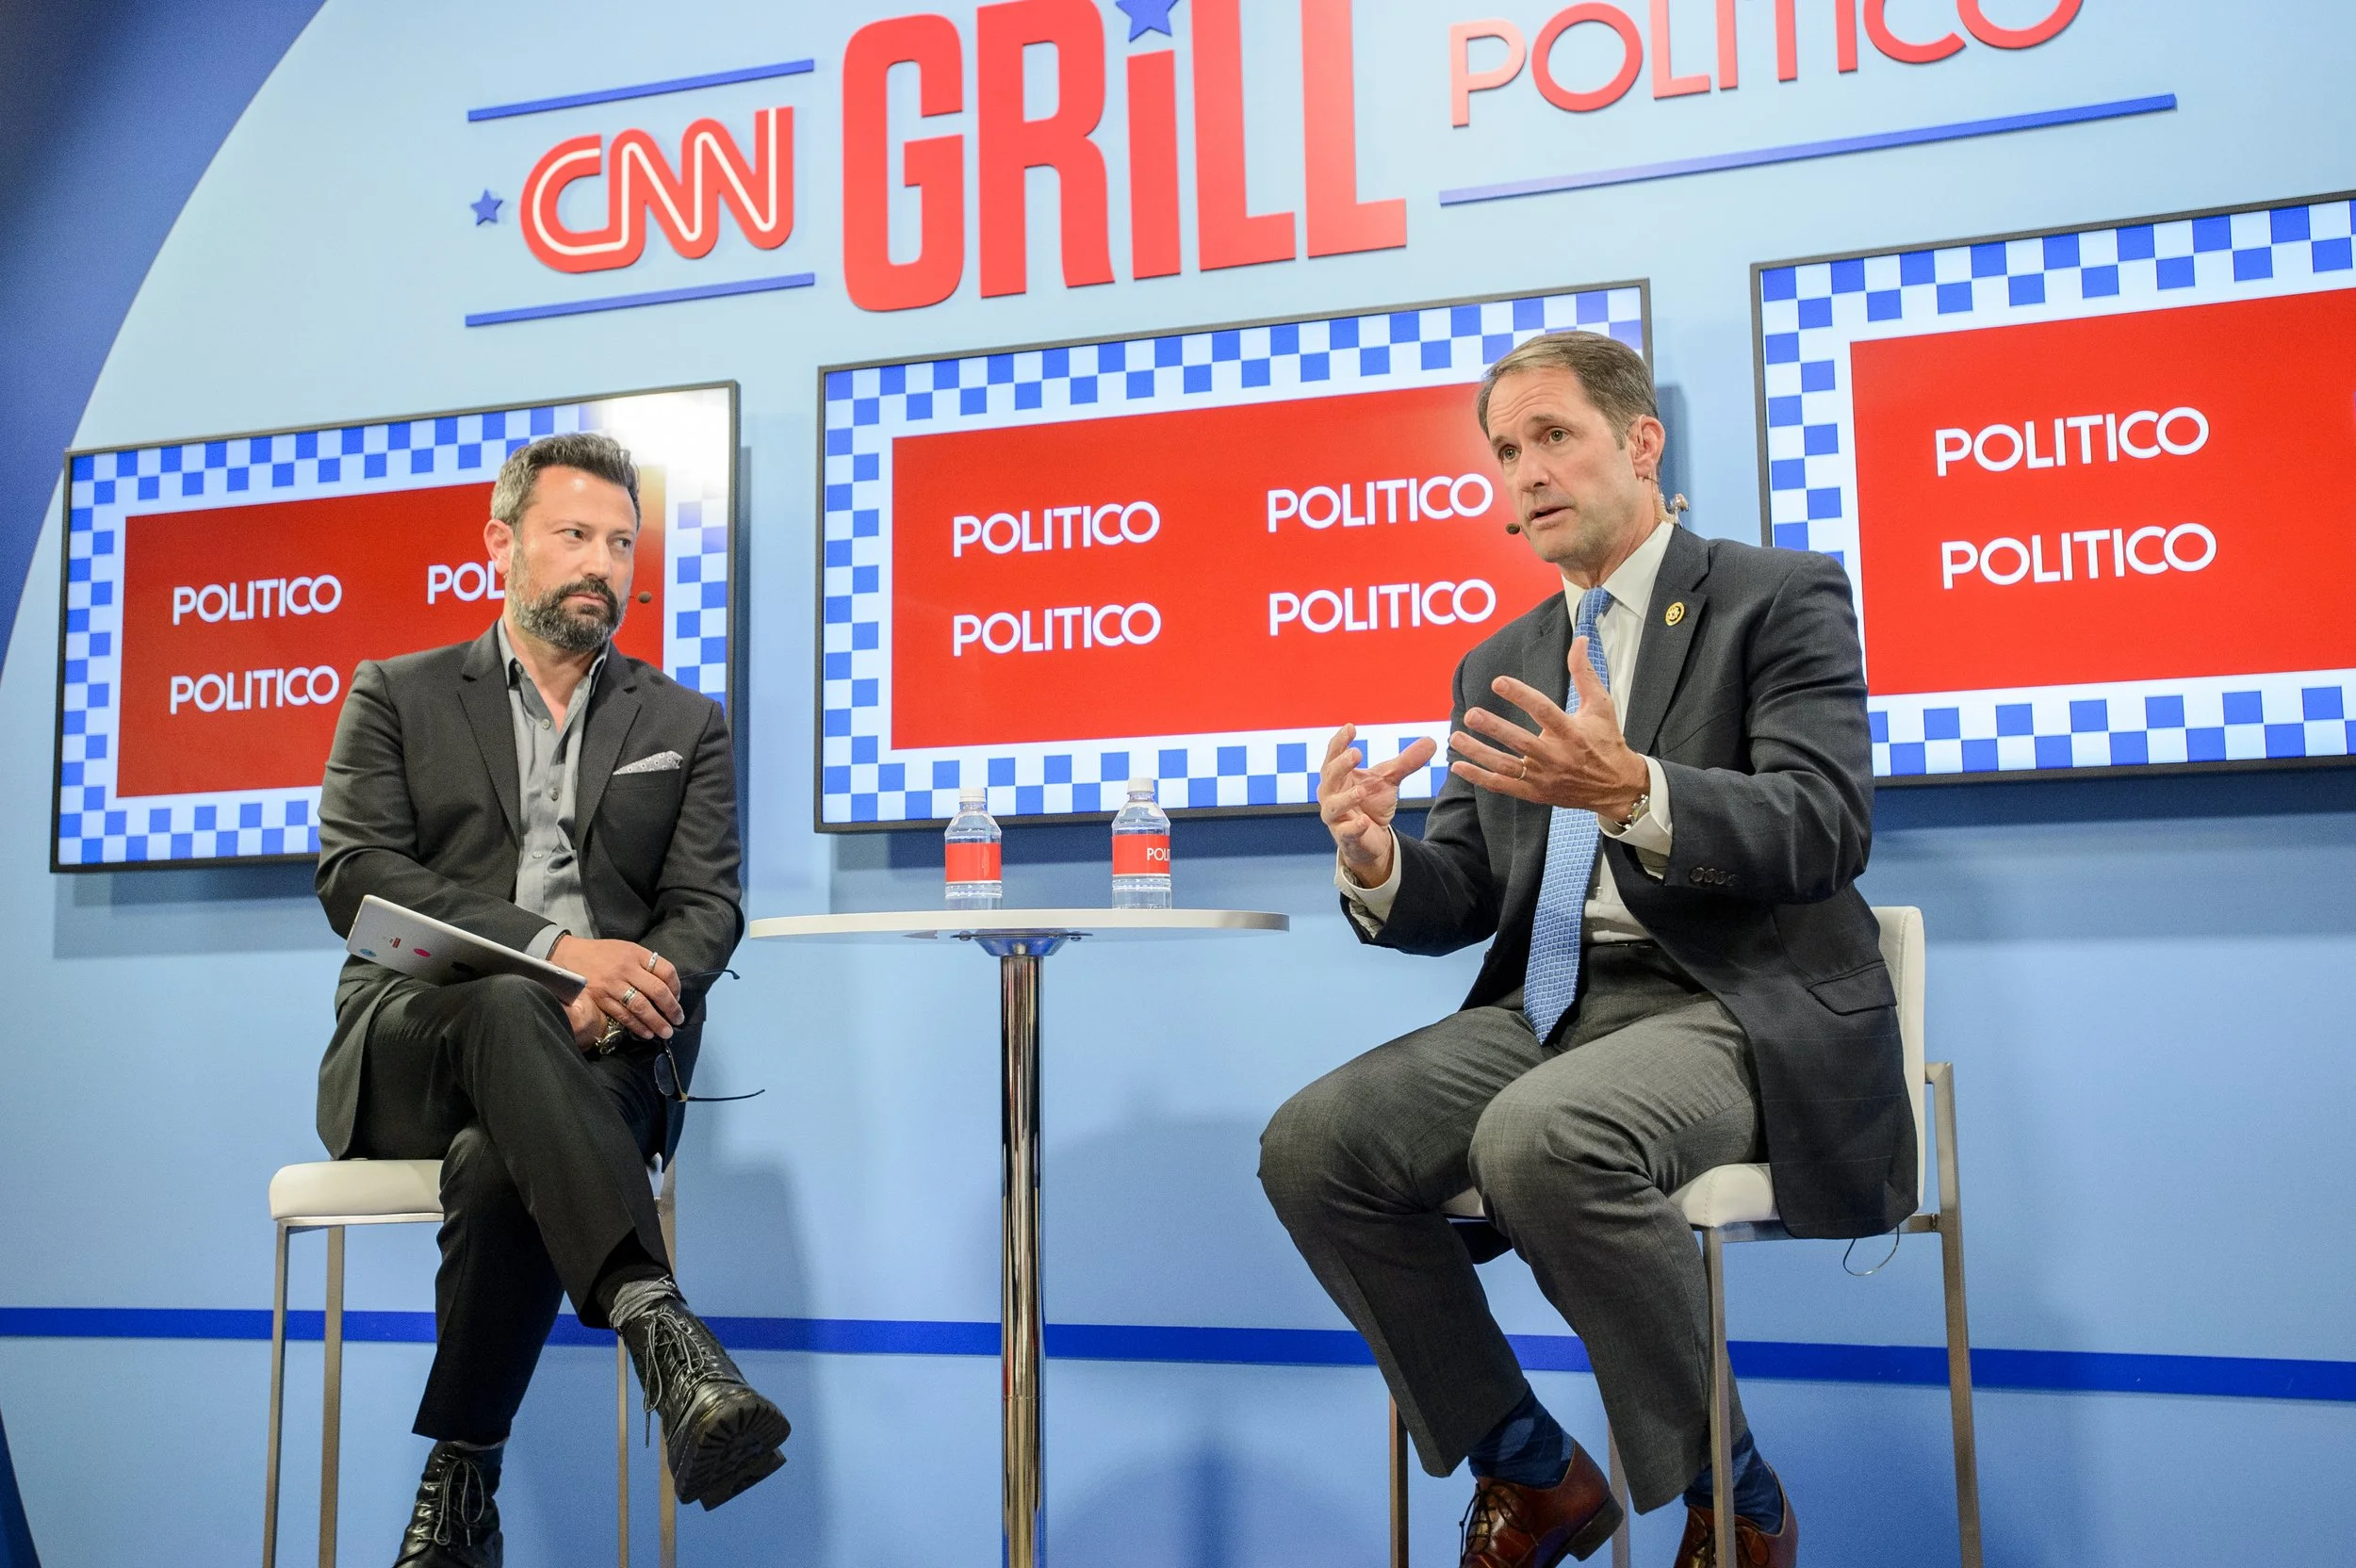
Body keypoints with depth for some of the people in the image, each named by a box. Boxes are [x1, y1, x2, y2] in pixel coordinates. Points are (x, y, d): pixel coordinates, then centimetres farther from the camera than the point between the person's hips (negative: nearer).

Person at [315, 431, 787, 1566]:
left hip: (596, 1054, 1)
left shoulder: (684, 725, 18)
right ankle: (661, 1335, -51)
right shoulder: (399, 697, 15)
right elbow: (354, 875, -2)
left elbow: (707, 910, 7)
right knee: (503, 1006, -37)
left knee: (500, 1163, -35)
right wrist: (553, 948, -19)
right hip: (409, 1046, 0)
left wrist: (617, 992, -19)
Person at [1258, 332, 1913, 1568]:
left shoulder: (1782, 597, 3)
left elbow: (1824, 828, -12)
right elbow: (1463, 900, 14)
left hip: (1729, 1010, -5)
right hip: (1552, 1007, 6)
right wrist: (1375, 866, -10)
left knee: (1541, 1138, -36)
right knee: (1312, 1145, -18)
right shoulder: (1497, 666, 19)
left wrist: (1631, 792, -29)